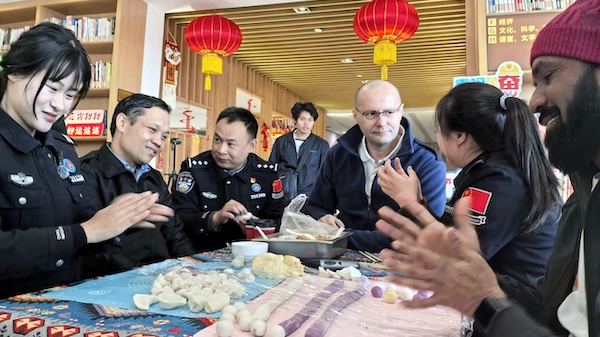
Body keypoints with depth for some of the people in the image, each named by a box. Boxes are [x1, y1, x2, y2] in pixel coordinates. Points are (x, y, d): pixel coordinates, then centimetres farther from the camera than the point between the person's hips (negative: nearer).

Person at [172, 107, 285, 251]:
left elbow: (277, 221, 4)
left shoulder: (267, 173, -1)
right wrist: (215, 218, -26)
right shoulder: (194, 168, -6)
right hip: (202, 255, -2)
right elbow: (178, 220, -10)